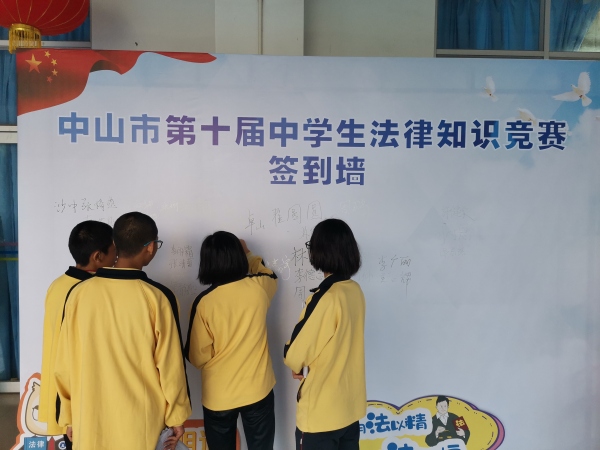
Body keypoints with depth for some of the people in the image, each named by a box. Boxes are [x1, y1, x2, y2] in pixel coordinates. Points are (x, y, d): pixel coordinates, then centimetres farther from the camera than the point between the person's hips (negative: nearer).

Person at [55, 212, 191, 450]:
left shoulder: (79, 293, -9)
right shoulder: (158, 297, -17)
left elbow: (65, 362, -1)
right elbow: (170, 363, -10)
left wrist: (68, 415, 13)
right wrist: (177, 415, 3)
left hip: (91, 418, 3)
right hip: (140, 419, -2)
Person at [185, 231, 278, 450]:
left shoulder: (204, 302, -17)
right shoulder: (258, 287, -11)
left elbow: (197, 356, -9)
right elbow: (271, 276, 16)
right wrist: (249, 254, 29)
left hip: (218, 395, -1)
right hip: (258, 389, 2)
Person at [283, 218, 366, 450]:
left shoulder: (326, 298, -25)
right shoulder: (355, 291, -1)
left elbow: (295, 355, -18)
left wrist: (299, 365, 3)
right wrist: (308, 363, 4)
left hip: (321, 412, -7)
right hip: (351, 405, 7)